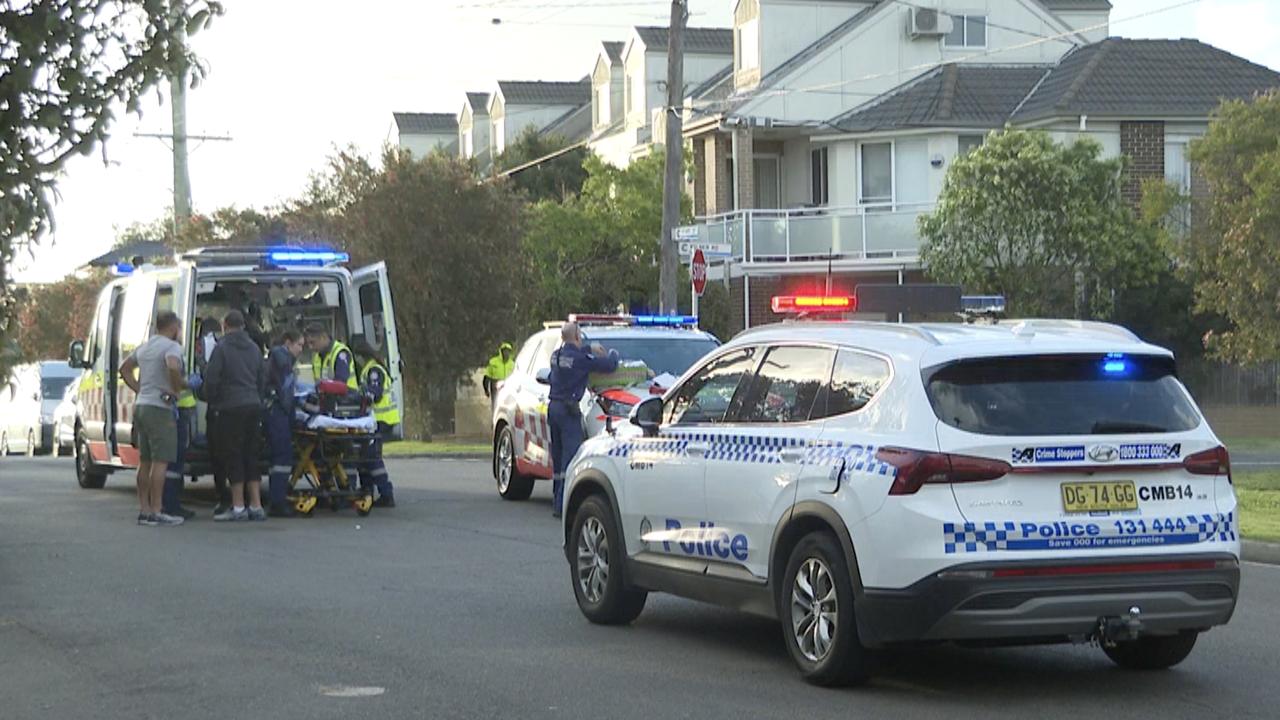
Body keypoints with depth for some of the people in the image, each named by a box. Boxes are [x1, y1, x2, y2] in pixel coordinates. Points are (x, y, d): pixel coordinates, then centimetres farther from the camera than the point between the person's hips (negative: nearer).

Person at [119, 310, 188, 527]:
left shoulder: (144, 347, 17)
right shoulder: (172, 346, -10)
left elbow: (124, 368, 26)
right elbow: (173, 367, -30)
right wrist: (178, 388, -15)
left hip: (141, 405, 9)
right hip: (159, 408, -9)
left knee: (144, 461, 13)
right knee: (160, 462, -8)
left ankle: (144, 509, 16)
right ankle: (156, 512, -11)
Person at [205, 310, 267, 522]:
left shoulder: (222, 348, -9)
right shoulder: (254, 348, 12)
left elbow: (211, 378, -10)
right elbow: (263, 377, 17)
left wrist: (213, 401, 5)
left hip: (231, 408, -6)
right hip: (254, 406, 6)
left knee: (233, 457, -1)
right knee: (250, 455, 11)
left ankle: (238, 507, -2)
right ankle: (256, 506, 9)